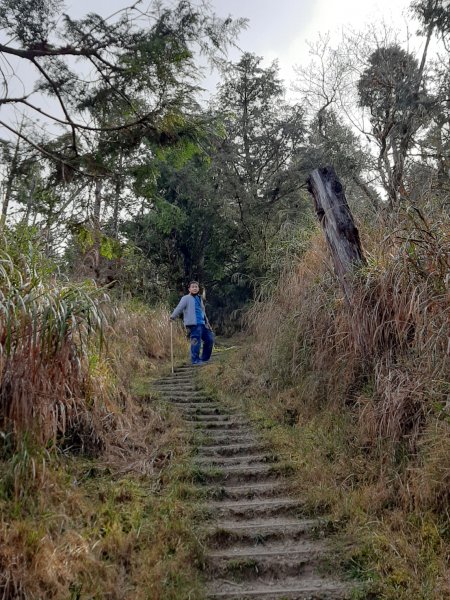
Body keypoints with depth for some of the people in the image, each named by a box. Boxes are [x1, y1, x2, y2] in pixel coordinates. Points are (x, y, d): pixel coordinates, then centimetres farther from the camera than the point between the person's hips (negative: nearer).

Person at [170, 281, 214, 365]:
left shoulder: (199, 298, 23)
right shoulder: (186, 298, -1)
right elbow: (179, 308, -14)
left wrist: (207, 322, 30)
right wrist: (173, 317, -26)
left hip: (201, 323, 8)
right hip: (193, 324, -8)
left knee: (209, 339, 9)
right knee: (196, 341, -11)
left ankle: (205, 358, 20)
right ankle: (195, 360, -2)